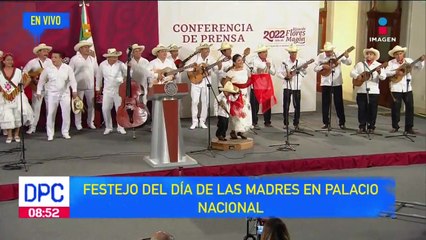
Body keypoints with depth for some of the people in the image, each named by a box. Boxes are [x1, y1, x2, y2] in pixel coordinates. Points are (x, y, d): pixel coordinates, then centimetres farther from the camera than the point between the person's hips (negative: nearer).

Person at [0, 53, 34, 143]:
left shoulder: (18, 71, 1)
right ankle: (9, 135, 4)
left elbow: (28, 79, 4)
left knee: (18, 115, -2)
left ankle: (16, 134, 10)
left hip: (17, 96, 0)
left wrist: (22, 88, -5)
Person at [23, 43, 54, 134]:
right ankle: (32, 127, 10)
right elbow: (24, 72, -4)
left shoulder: (50, 61, 4)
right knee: (36, 107, 1)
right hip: (37, 88, -2)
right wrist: (31, 79, -9)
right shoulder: (32, 62, -3)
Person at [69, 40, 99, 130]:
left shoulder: (92, 59, 8)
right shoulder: (74, 59, -3)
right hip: (78, 86, -3)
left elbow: (96, 72, 10)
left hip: (90, 86, 3)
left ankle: (90, 122, 19)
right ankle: (78, 123, 13)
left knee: (91, 105, 5)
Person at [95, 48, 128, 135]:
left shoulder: (120, 64, -9)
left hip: (119, 90, -2)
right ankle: (108, 127, 17)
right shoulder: (102, 65, -2)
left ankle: (120, 127, 18)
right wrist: (98, 88, 17)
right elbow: (99, 77, 11)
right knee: (105, 109, -1)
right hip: (107, 90, 2)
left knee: (120, 109, 1)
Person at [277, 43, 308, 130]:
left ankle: (296, 123, 12)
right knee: (286, 105, 2)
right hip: (287, 86, 0)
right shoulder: (285, 62, 0)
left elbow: (304, 72, 9)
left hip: (297, 86, 0)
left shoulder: (301, 61, 2)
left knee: (297, 106, 1)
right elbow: (279, 73, 2)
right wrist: (285, 77, -14)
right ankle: (285, 123, 14)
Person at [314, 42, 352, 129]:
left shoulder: (338, 55, -2)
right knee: (326, 103, 4)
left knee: (339, 102, 3)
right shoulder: (320, 56, -2)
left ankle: (342, 122, 13)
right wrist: (323, 66, -19)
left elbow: (349, 63, -1)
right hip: (325, 83, 0)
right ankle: (326, 123, 13)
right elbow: (315, 68, -2)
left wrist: (347, 57, -20)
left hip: (337, 82, 0)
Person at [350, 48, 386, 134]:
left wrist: (379, 72, -28)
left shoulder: (379, 65, 4)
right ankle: (362, 127, 11)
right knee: (362, 109, 4)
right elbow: (352, 73, 4)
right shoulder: (360, 64, 11)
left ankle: (371, 127, 12)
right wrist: (359, 76, -14)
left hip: (373, 91, -1)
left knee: (372, 110, 3)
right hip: (361, 91, 1)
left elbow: (383, 77, -7)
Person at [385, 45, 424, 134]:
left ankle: (409, 127, 10)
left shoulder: (408, 61, 5)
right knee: (396, 107, 2)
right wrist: (396, 72, -23)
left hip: (407, 88, 2)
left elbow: (419, 67, 7)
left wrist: (421, 61, -11)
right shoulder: (391, 63, -1)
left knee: (410, 107, 2)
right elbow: (386, 72, -12)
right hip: (396, 88, -2)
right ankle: (395, 127, 16)